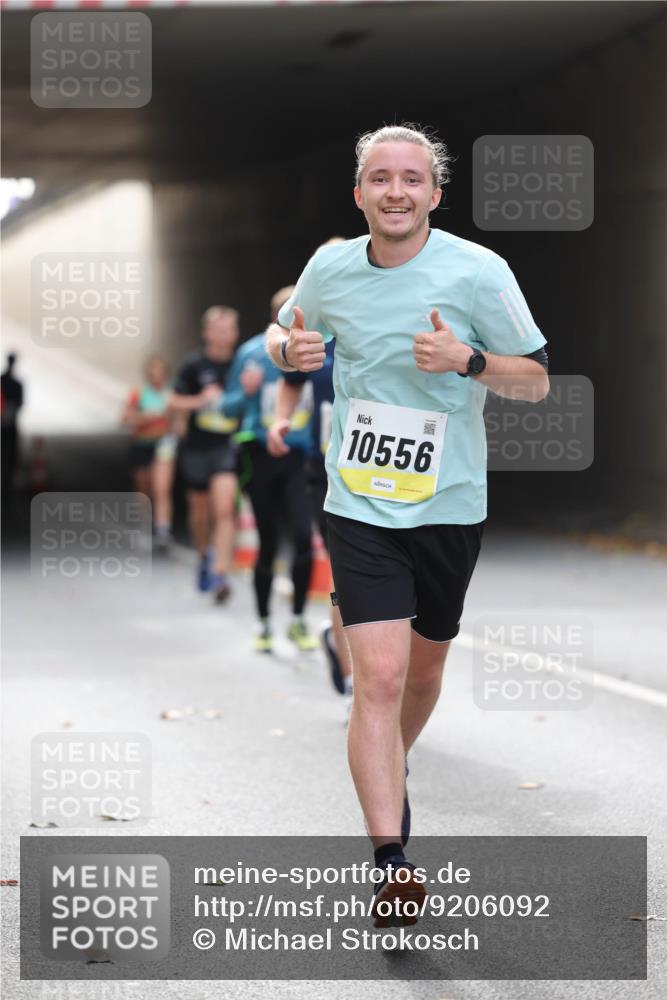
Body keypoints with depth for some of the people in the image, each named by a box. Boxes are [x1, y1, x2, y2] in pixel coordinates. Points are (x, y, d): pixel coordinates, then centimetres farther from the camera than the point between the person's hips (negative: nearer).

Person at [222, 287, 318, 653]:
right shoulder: (252, 353, -2)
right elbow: (229, 407, 4)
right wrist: (246, 392, -16)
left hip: (300, 458, 0)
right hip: (261, 457, 0)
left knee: (303, 537, -15)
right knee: (268, 544, 6)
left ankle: (298, 620, 1)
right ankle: (263, 624, 22)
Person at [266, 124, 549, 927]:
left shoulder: (478, 272, -10)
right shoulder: (330, 268, -2)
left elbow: (536, 380, -3)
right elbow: (284, 332, 18)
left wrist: (468, 360, -23)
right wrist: (288, 348, -6)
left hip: (449, 505, 1)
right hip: (360, 506, 0)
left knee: (422, 670, 17)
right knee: (379, 676, -15)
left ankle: (392, 770, 49)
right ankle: (391, 863, -17)